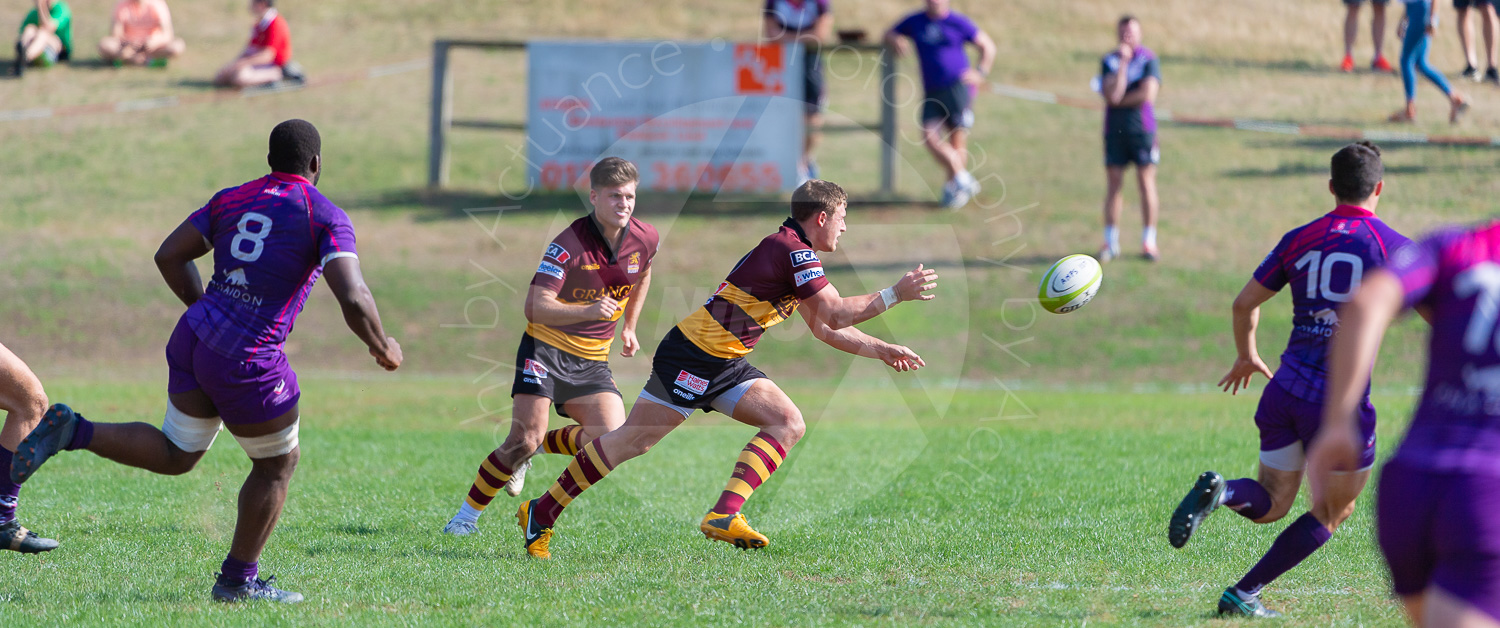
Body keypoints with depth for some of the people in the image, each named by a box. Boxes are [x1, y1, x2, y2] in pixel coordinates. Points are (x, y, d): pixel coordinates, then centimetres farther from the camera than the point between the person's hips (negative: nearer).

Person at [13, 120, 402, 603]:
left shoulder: (231, 200, 13)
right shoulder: (327, 218, -5)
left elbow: (169, 257, 12)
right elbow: (353, 299, -16)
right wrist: (382, 346, 2)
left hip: (193, 338, 6)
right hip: (247, 364, -6)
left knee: (175, 456, 21)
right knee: (277, 464, 17)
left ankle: (73, 432, -1)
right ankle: (238, 581, 24)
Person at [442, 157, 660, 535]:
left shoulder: (645, 239, -3)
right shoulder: (569, 244, -20)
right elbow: (535, 306, -28)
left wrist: (629, 327, 22)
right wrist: (587, 310, -43)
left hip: (592, 359, 5)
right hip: (546, 347, -5)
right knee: (525, 438, -17)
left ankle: (539, 448, 11)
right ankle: (467, 515, 0)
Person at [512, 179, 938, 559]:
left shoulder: (796, 252, 16)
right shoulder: (791, 251, -16)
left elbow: (825, 328, 24)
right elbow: (836, 314, -20)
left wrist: (883, 350, 20)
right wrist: (896, 294, -13)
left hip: (726, 365, 10)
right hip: (692, 357, -10)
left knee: (788, 424, -4)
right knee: (631, 441, -7)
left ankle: (725, 516, -15)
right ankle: (540, 514, 2)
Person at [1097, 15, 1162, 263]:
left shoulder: (1149, 59, 0)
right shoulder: (1109, 61, 5)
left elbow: (1148, 93, -12)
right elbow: (1112, 94, -10)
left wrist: (1119, 100, -6)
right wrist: (1123, 63, -13)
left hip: (1142, 129, -2)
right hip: (1114, 130, 2)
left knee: (1146, 182, -1)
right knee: (1114, 184, 1)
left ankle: (1149, 241, 6)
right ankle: (1111, 242, 7)